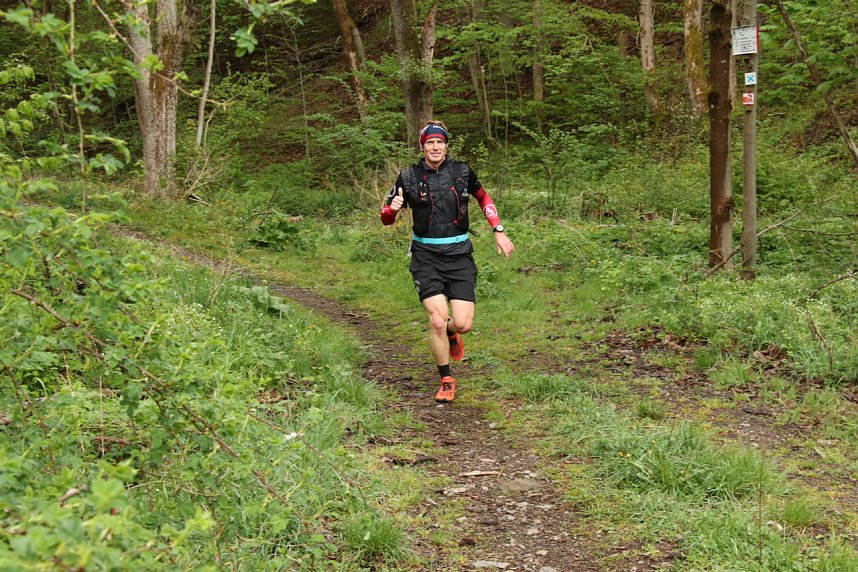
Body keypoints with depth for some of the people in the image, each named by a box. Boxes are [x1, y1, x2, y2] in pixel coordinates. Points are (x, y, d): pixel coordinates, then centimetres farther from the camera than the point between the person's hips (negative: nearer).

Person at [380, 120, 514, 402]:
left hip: (459, 255, 1)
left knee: (463, 324, -8)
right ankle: (446, 380, 7)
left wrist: (499, 231, 11)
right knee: (437, 320, -14)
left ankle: (450, 333, 32)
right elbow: (386, 218, 5)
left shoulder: (462, 172, 1)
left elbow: (484, 198, 20)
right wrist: (393, 208, -19)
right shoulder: (408, 177, -2)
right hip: (426, 257, -1)